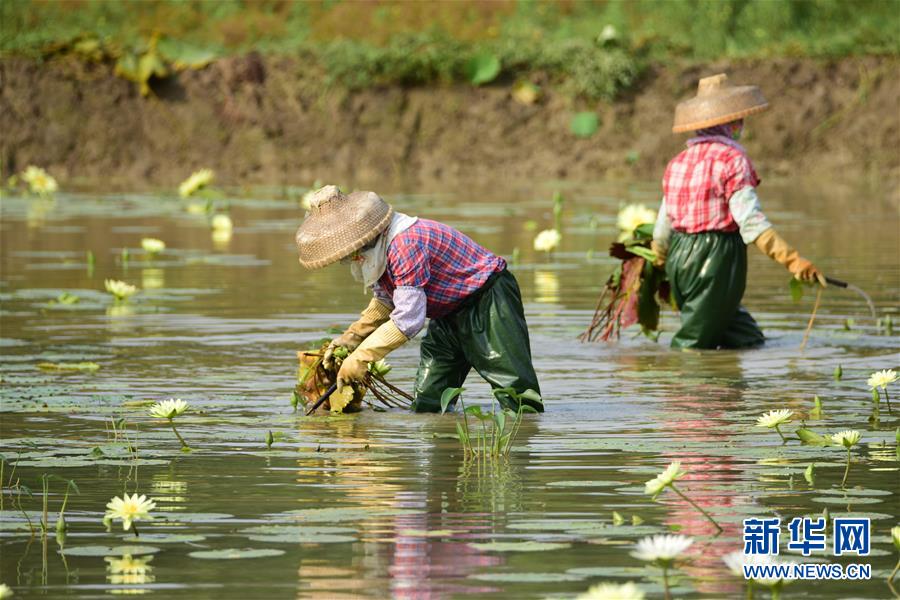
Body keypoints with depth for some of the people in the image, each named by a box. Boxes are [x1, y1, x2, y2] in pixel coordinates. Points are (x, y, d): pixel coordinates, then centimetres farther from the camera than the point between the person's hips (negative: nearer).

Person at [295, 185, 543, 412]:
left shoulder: (405, 244, -31)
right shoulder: (378, 248, 0)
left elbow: (409, 318, -34)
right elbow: (385, 300, 19)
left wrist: (361, 357, -28)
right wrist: (352, 335, 6)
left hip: (488, 299, -10)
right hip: (451, 314, 10)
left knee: (516, 395, -14)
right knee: (426, 404, 6)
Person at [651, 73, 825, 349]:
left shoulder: (678, 162, 14)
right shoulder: (731, 159, -9)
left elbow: (662, 229, 19)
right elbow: (750, 221, -19)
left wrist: (659, 264, 36)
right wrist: (792, 260, -23)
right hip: (716, 258, -8)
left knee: (749, 340, 11)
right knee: (692, 347, -4)